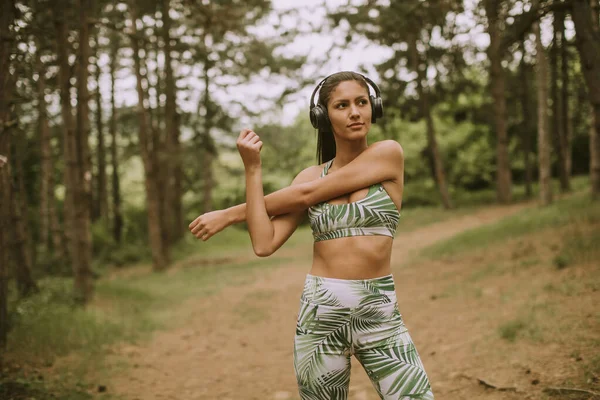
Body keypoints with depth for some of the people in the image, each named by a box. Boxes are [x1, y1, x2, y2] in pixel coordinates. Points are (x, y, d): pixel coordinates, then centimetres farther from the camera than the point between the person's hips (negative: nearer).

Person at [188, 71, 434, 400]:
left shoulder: (388, 153, -4)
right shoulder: (311, 175, 7)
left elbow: (306, 195, -8)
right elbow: (264, 245, -4)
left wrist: (232, 214, 0)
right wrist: (252, 168, -6)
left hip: (379, 313, -2)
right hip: (319, 312, 3)